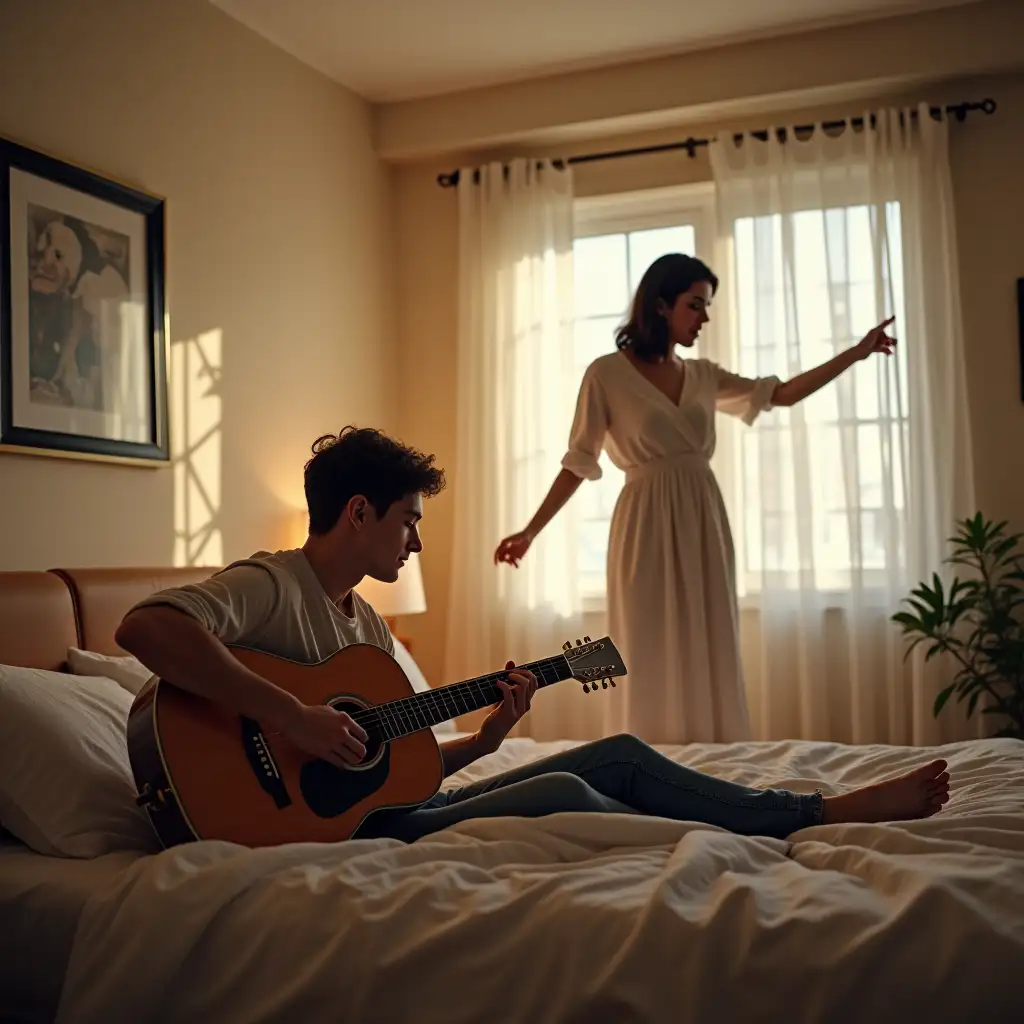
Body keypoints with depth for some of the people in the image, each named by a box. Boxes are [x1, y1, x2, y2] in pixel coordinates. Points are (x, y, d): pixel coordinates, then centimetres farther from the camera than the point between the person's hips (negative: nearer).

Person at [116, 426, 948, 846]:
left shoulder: (365, 622, 16)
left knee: (620, 754, -1)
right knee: (558, 793, -28)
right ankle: (794, 840, -19)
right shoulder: (269, 586, -12)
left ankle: (827, 809, 2)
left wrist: (484, 737, 1)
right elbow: (145, 628, -32)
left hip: (400, 811, 9)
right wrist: (292, 717, -33)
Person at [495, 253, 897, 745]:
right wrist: (530, 531, -6)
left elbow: (782, 394, 15)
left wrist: (855, 354, 9)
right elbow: (578, 463, -2)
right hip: (649, 524, -5)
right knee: (652, 658, -2)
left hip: (705, 522, 5)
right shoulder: (607, 374, -4)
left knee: (710, 656, 6)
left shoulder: (703, 375, 12)